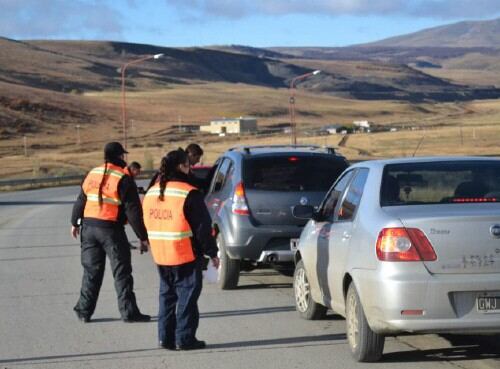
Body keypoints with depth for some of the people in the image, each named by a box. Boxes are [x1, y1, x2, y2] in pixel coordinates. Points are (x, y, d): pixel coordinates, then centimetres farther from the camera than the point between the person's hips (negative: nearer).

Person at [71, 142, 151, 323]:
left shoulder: (92, 174, 8)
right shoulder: (123, 179, -10)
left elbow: (80, 200, 16)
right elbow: (133, 211, -11)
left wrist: (75, 223, 30)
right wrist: (143, 237, -7)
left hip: (89, 228, 6)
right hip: (111, 229, -6)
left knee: (91, 271, 14)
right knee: (122, 272, 2)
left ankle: (84, 310, 16)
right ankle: (128, 312, 2)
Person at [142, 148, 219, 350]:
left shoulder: (151, 193, 9)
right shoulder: (189, 194, -15)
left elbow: (148, 224, 16)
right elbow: (202, 227, -12)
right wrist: (212, 253, -4)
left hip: (161, 257, 7)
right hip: (186, 256, -7)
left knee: (167, 295, 15)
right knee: (187, 297, 1)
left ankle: (166, 337, 15)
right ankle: (185, 338, 1)